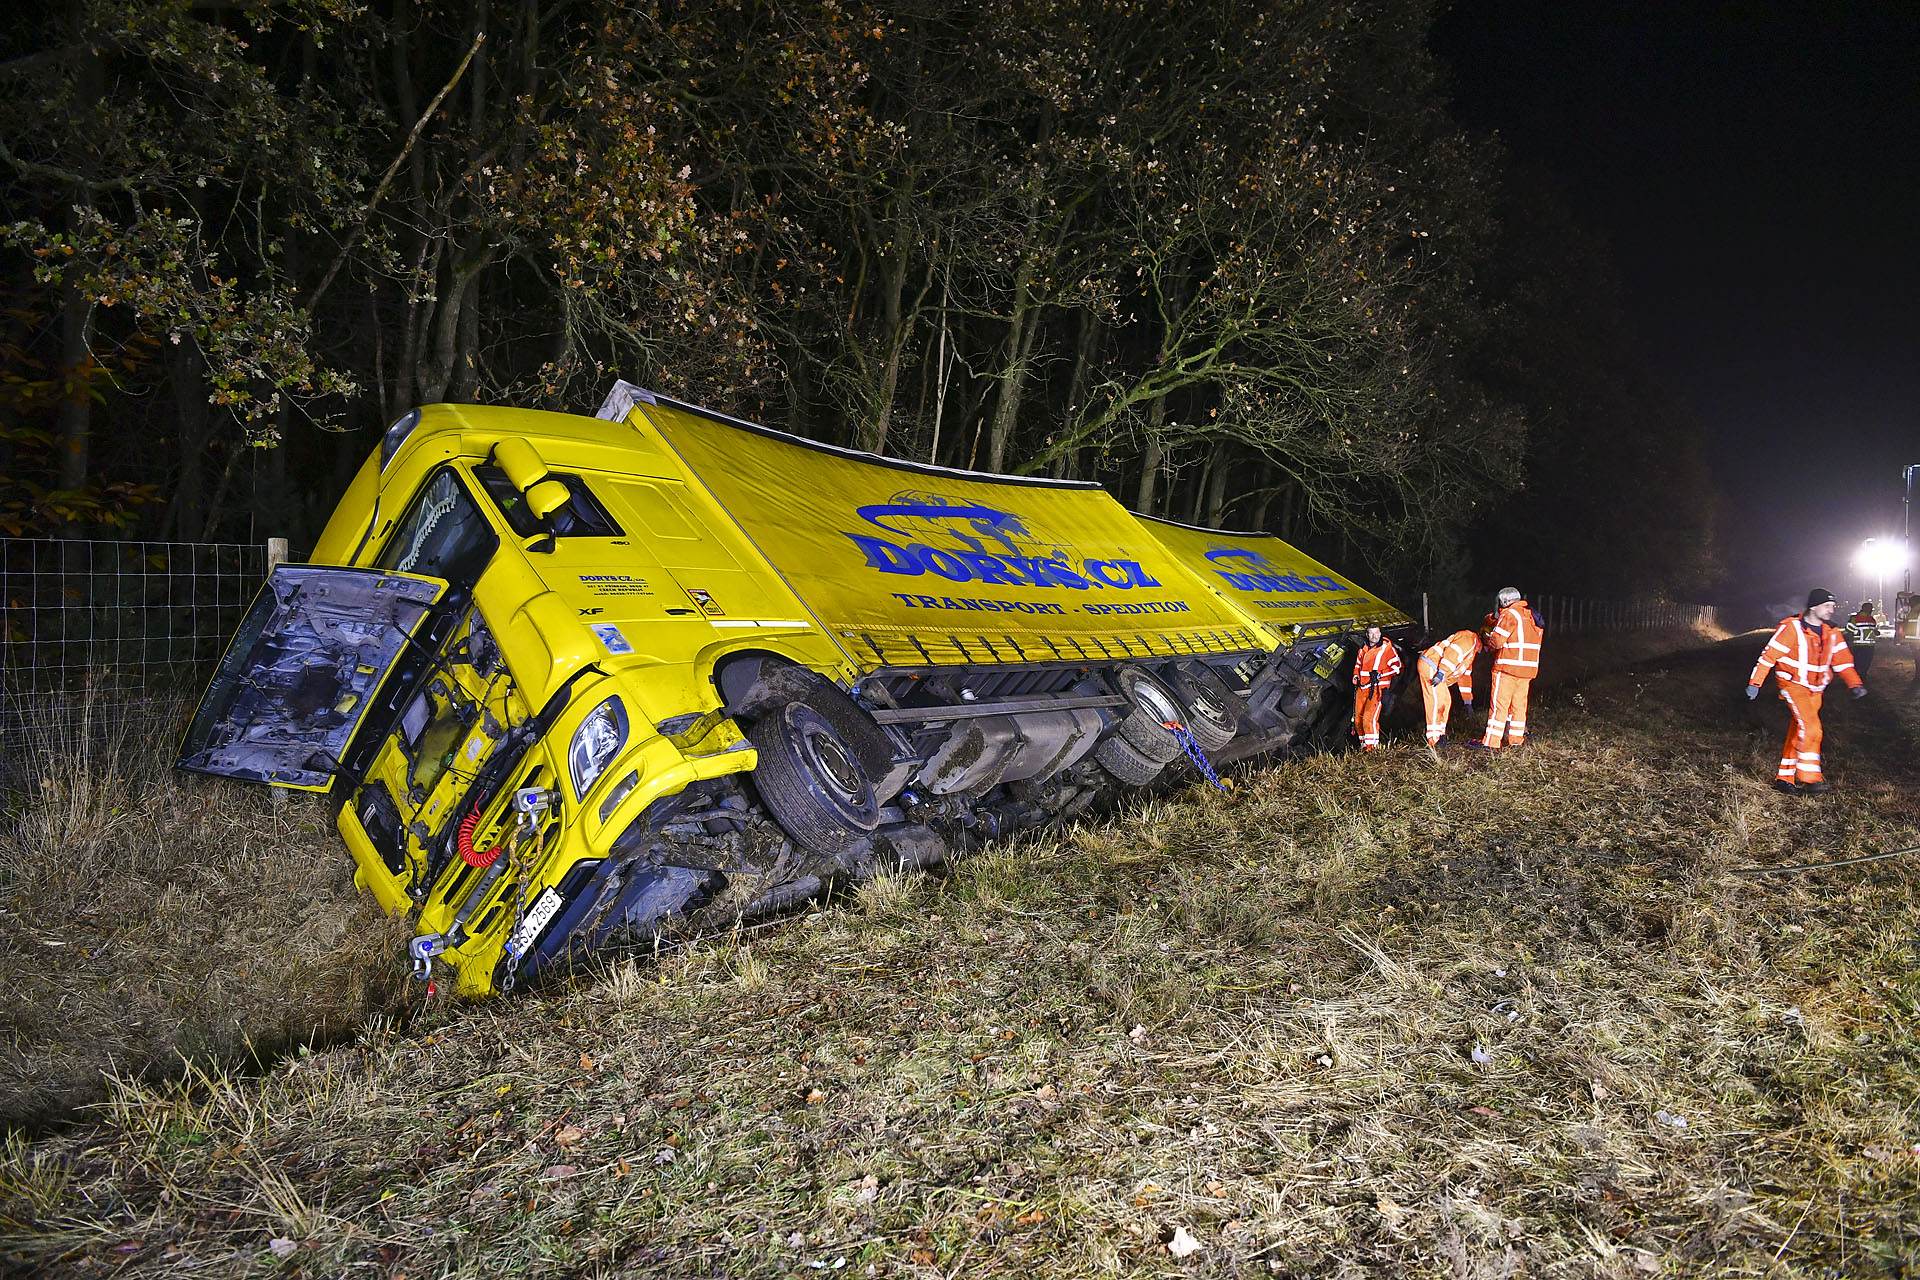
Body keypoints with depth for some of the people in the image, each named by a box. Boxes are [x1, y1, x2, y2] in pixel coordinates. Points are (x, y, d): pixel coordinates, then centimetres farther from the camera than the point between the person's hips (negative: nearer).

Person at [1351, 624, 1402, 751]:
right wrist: (1356, 677, 13)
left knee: (1369, 716, -21)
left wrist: (1380, 675, -7)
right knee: (1358, 718, 7)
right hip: (1362, 687, 6)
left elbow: (1397, 667, 0)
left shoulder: (1387, 648, -4)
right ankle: (1364, 744, 23)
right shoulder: (1363, 649, 13)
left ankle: (1372, 745, -17)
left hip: (1378, 688, -6)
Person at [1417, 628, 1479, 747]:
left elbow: (1465, 676, 32)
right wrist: (1441, 674, -28)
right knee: (1437, 701, -11)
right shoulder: (1469, 638, -4)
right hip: (1429, 666, -10)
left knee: (1445, 701, 12)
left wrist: (1468, 702, 31)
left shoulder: (1471, 651, 28)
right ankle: (1433, 739, -10)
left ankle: (1440, 734, 14)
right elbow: (1451, 653, -21)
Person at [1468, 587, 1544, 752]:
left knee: (1498, 704, -6)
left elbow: (1497, 640, -15)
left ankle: (1490, 742, -6)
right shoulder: (1530, 616, 17)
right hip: (1528, 668, 8)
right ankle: (1516, 739, 18)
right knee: (1519, 704, 14)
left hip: (1508, 668, -8)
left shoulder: (1510, 614, -10)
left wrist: (1488, 641, 7)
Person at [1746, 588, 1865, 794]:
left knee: (1798, 732, 9)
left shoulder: (1831, 632, 6)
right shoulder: (1791, 628, -14)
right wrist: (1755, 683, -13)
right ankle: (1809, 779, -16)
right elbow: (1770, 654, -13)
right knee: (1810, 727, -19)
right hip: (1793, 684, -7)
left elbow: (1842, 659, 13)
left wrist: (1855, 684, 2)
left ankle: (1784, 779, 16)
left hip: (1815, 689, 7)